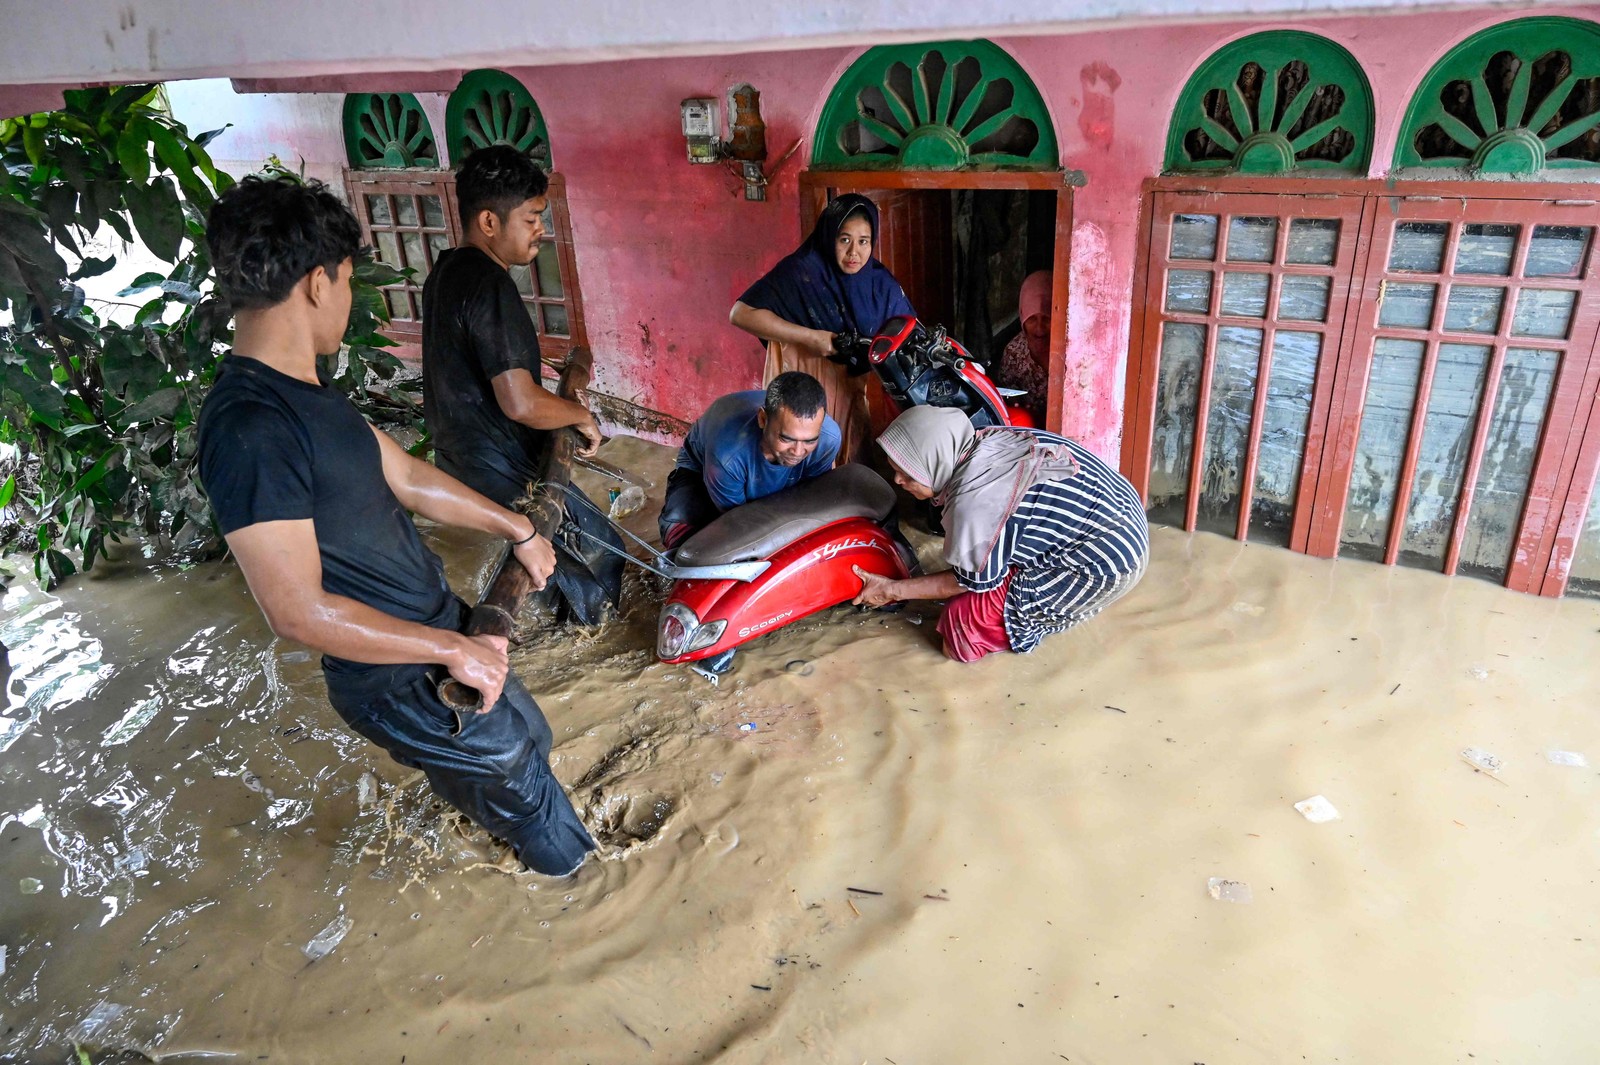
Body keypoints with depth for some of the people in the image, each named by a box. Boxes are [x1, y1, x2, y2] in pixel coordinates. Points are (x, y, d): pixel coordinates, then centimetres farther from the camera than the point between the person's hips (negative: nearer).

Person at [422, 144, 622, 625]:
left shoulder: (447, 270, 8)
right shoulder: (489, 286, -24)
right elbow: (520, 402, -31)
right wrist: (583, 415, -13)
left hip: (458, 455, 10)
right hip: (501, 472, -10)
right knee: (600, 548, 4)